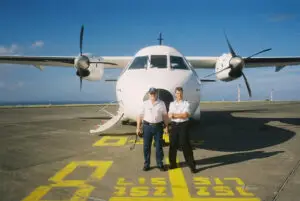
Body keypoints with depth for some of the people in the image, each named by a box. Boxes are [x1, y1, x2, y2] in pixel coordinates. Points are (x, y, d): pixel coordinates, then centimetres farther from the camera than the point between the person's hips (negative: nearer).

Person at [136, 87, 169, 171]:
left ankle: (160, 164, 20)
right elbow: (140, 116, 1)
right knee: (146, 146, 6)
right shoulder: (145, 103, 1)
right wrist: (138, 127, -2)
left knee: (159, 146, 7)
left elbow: (165, 116, 4)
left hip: (158, 126, 0)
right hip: (147, 126, 0)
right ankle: (146, 164, 19)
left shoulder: (161, 103, 2)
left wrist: (166, 126, 1)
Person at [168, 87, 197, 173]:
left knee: (185, 145, -1)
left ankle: (192, 165, 8)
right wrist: (180, 115, -13)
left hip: (183, 125, -3)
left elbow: (185, 115, -15)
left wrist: (174, 115, -10)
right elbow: (170, 115, -1)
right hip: (174, 125, 4)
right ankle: (172, 163, 23)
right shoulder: (172, 104, 10)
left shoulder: (186, 103, -2)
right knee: (173, 145, 9)